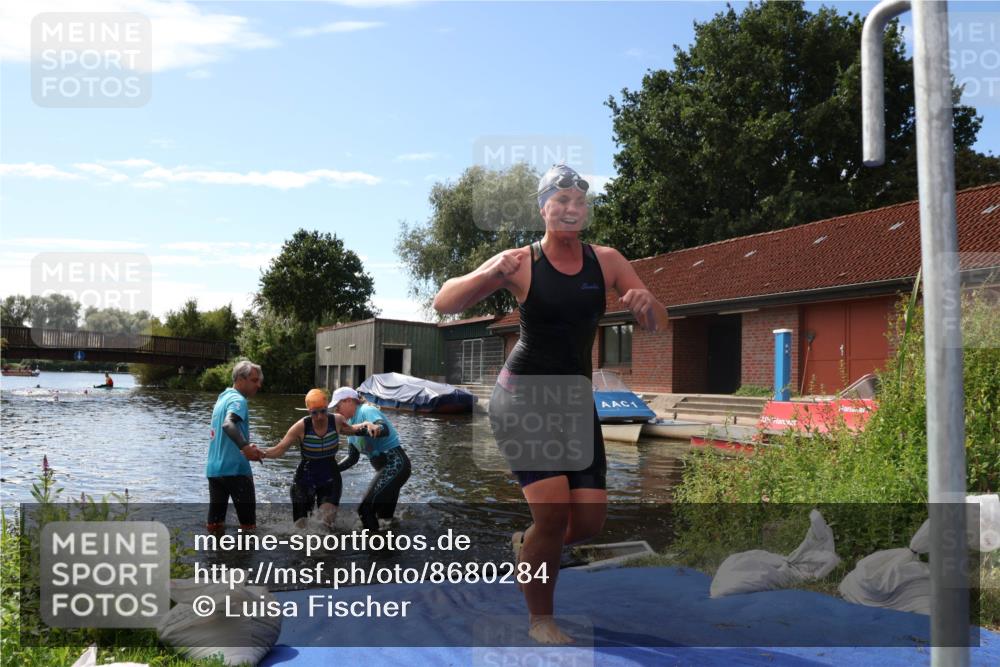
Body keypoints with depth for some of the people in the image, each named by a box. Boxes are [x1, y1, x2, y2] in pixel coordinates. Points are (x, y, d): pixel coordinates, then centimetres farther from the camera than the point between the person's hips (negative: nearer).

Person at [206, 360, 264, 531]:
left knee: (214, 522, 9)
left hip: (214, 469, 8)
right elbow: (228, 424, -32)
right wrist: (246, 447, -42)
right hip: (235, 468, -8)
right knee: (248, 523, 1)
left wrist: (247, 449, 22)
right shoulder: (238, 400, -12)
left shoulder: (222, 398, 17)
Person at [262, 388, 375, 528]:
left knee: (327, 516, -21)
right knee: (301, 525, -2)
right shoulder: (302, 427, -17)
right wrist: (261, 453, -32)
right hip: (305, 479, -1)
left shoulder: (337, 421, -8)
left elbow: (351, 430, 16)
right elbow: (279, 450, -14)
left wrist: (365, 426, -3)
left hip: (330, 479, 1)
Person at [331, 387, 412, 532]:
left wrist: (375, 428, -59)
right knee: (384, 514, 19)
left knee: (365, 509, -16)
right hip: (387, 467, 10)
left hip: (395, 465, -10)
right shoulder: (352, 422, 12)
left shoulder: (366, 411, -15)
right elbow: (352, 458, 16)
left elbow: (385, 429, -37)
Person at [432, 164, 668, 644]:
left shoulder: (606, 261, 2)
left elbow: (657, 324, 3)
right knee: (554, 511, -16)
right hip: (522, 394, -4)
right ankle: (540, 619, 9)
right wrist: (494, 274, -30)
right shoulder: (521, 262, -8)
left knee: (590, 521, 1)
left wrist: (646, 305, -21)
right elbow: (443, 303, -12)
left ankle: (527, 545, 34)